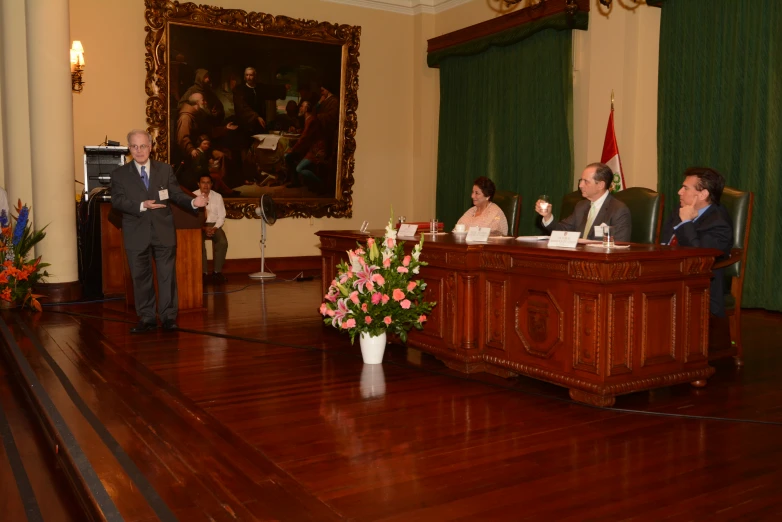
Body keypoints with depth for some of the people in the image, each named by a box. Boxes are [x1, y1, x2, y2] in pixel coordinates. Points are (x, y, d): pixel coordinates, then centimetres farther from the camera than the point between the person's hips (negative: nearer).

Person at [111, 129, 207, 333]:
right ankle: (146, 318, 17)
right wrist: (142, 205, -21)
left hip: (164, 232, 0)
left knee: (167, 275, 3)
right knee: (140, 277, 7)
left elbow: (176, 194, 3)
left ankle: (168, 316, 11)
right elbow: (117, 201, -7)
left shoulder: (165, 169, 8)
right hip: (136, 234, 0)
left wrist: (192, 202, -17)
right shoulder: (119, 174, 4)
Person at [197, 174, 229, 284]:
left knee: (223, 242, -28)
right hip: (198, 226, -2)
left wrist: (214, 228, -11)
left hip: (214, 225, 2)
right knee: (199, 243, -33)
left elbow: (221, 216, 6)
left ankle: (217, 271, -19)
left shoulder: (217, 196, 8)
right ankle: (204, 272, -24)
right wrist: (204, 228, -17)